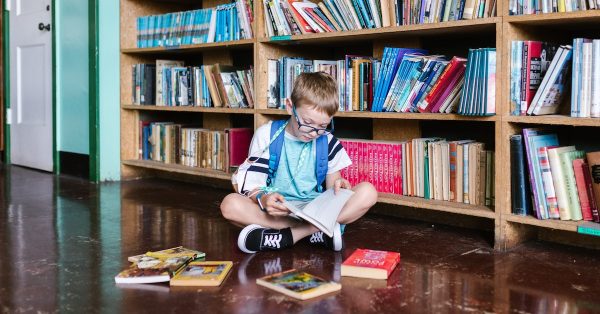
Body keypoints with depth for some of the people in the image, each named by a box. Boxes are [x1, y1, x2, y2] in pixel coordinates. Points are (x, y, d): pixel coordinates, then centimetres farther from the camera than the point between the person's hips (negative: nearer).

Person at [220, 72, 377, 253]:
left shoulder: (328, 142, 5)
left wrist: (337, 185, -15)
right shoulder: (267, 136, -2)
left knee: (368, 192, -21)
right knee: (230, 204, -30)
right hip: (276, 211, -1)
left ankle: (292, 235, -27)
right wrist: (263, 198, -29)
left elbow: (332, 186, 10)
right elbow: (252, 185, -5)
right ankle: (316, 231, -31)